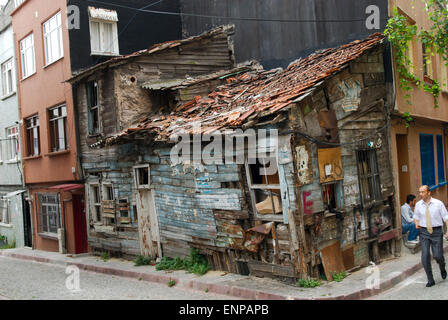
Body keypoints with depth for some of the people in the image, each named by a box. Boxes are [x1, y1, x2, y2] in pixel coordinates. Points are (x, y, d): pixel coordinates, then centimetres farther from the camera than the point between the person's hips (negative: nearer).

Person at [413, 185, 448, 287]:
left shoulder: (438, 203, -6)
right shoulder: (418, 205, 3)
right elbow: (416, 216, 18)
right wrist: (417, 224, -3)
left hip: (437, 231, -2)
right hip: (424, 232, 2)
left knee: (438, 255, -3)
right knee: (425, 256, -7)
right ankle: (430, 280, 5)